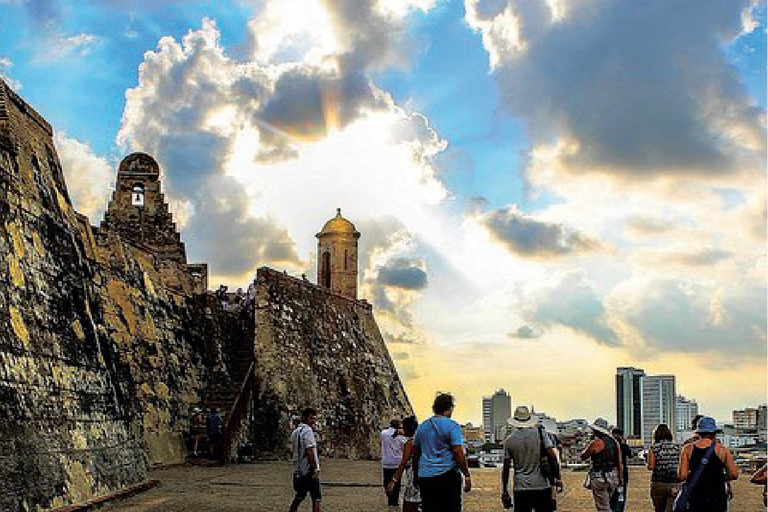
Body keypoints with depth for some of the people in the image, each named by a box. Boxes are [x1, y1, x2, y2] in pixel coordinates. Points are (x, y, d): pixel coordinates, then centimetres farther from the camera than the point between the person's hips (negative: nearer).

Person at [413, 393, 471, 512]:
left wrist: (416, 475, 25)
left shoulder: (422, 427, 13)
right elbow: (458, 453, -13)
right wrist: (467, 475, -8)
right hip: (447, 474, -5)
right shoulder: (452, 426, -5)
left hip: (425, 476, 5)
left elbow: (416, 454, 17)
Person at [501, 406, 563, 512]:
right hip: (542, 486, -1)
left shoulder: (509, 440, 3)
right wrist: (558, 479, 0)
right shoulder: (540, 433, 0)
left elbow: (506, 468, 4)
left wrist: (504, 491, 10)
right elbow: (552, 457, -6)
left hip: (520, 488, 1)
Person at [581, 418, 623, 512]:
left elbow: (583, 457, -2)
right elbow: (619, 463, 11)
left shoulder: (595, 442, -13)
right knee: (606, 504, 21)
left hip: (599, 479, -7)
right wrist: (621, 478, 18)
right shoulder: (614, 442, 7)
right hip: (613, 478, 7)